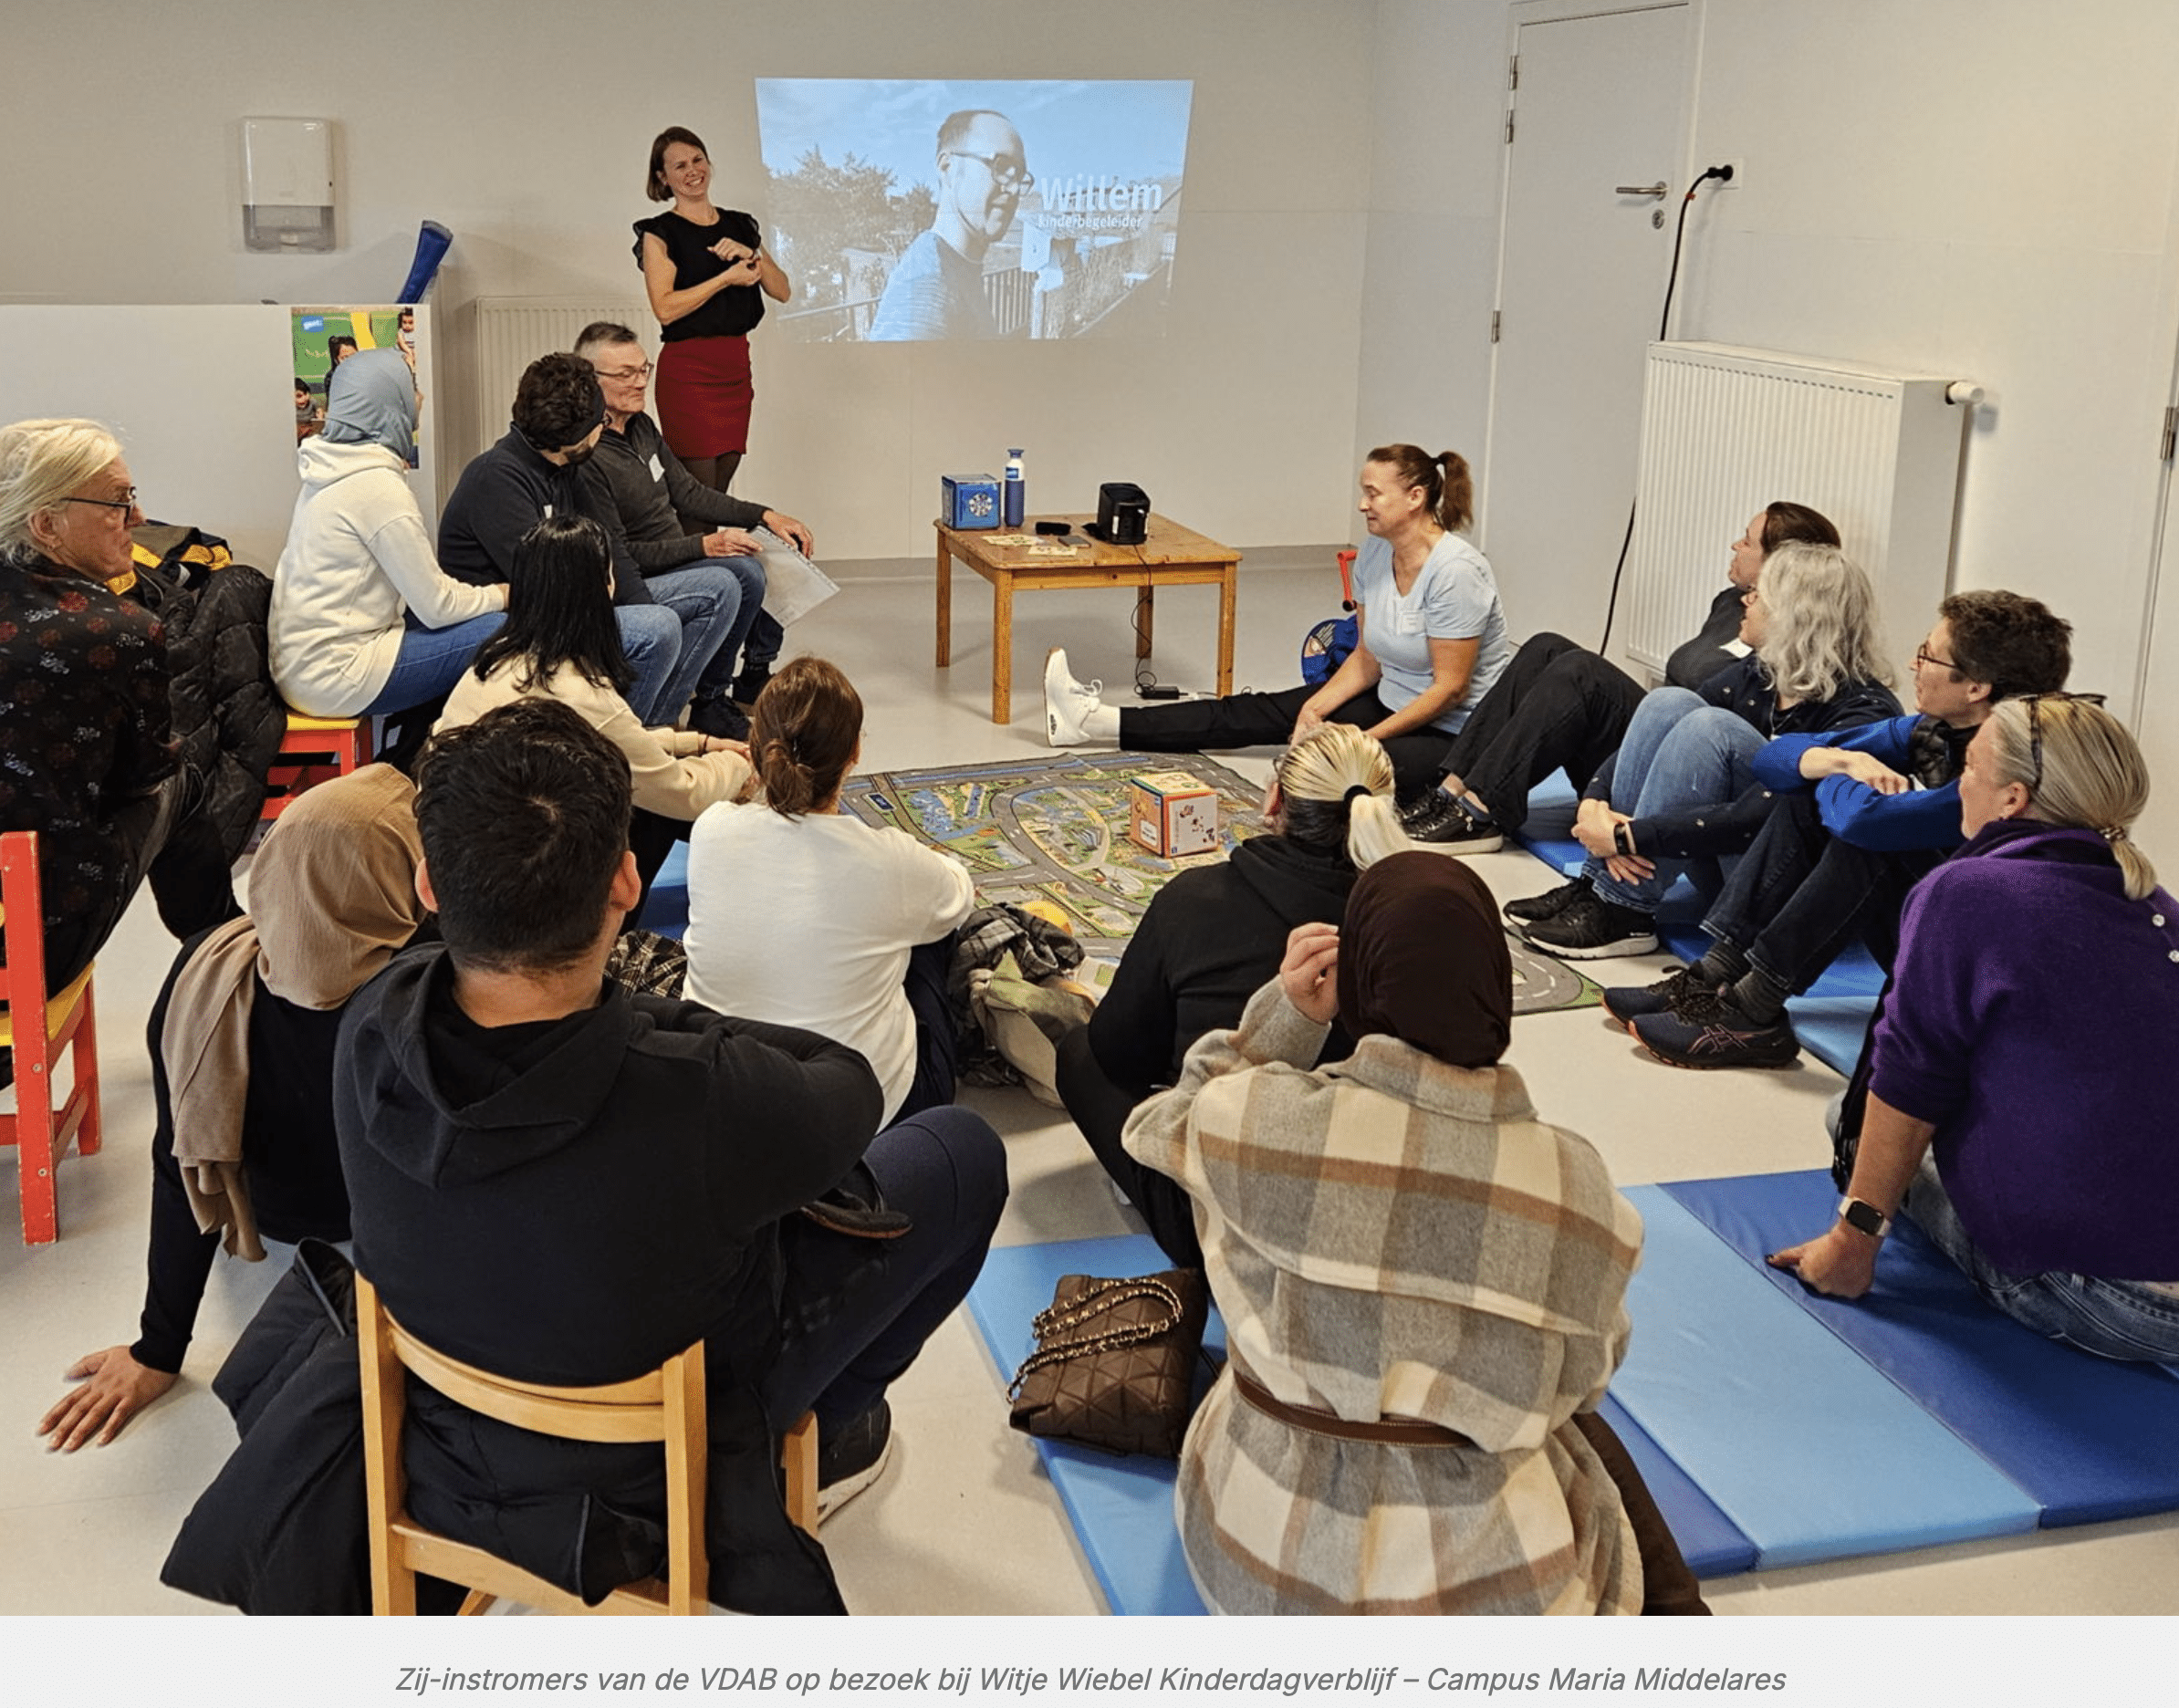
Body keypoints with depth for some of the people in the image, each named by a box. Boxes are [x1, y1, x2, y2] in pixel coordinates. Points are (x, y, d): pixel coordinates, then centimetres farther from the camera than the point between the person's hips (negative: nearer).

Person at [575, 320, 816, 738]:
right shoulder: (585, 457, -22)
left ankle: (756, 674, 18)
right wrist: (704, 546, -24)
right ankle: (710, 704, -19)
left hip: (679, 559, 10)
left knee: (780, 550, 8)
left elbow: (687, 493, 14)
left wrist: (766, 516, 3)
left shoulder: (641, 426, 8)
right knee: (741, 573, -29)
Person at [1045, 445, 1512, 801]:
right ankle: (1097, 720, 7)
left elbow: (1450, 687, -22)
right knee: (1264, 712, 5)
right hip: (1391, 701, 8)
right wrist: (1316, 707, -7)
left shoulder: (1454, 570, -24)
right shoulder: (1374, 555, 1)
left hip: (1456, 729, -8)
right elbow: (1368, 657, 9)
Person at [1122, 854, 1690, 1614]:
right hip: (1480, 1573, 0)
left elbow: (1169, 1127, 4)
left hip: (1261, 1551, 1)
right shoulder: (1572, 1182, -18)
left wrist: (1284, 1015, -7)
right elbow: (1580, 1384, -1)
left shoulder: (1260, 1118, -21)